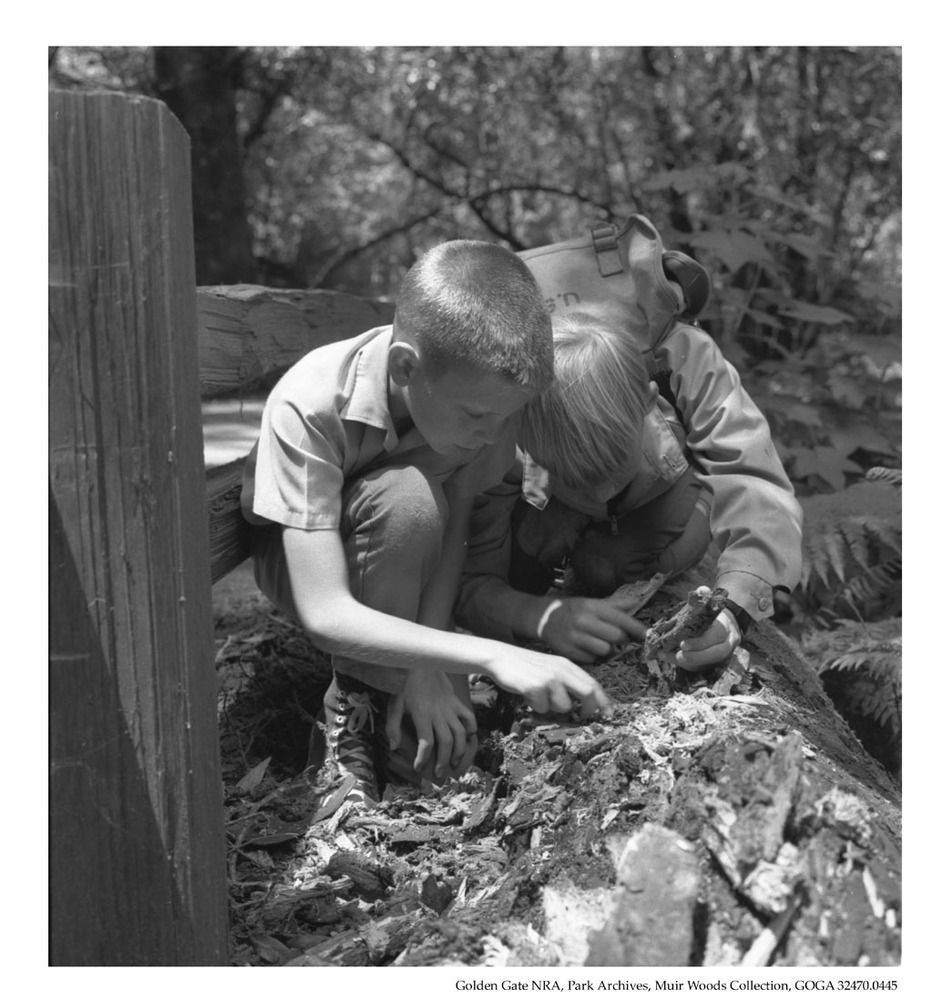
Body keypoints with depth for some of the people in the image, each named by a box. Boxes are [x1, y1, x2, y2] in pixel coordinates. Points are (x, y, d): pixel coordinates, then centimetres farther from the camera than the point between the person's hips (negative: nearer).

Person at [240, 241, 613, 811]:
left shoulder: (482, 389, -25)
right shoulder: (307, 407, -37)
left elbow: (455, 528, -19)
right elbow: (324, 613, -40)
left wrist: (426, 669, -32)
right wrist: (493, 656, -48)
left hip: (407, 558, 3)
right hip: (298, 551, -3)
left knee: (447, 751, -20)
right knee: (409, 499, -37)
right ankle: (360, 710, -18)